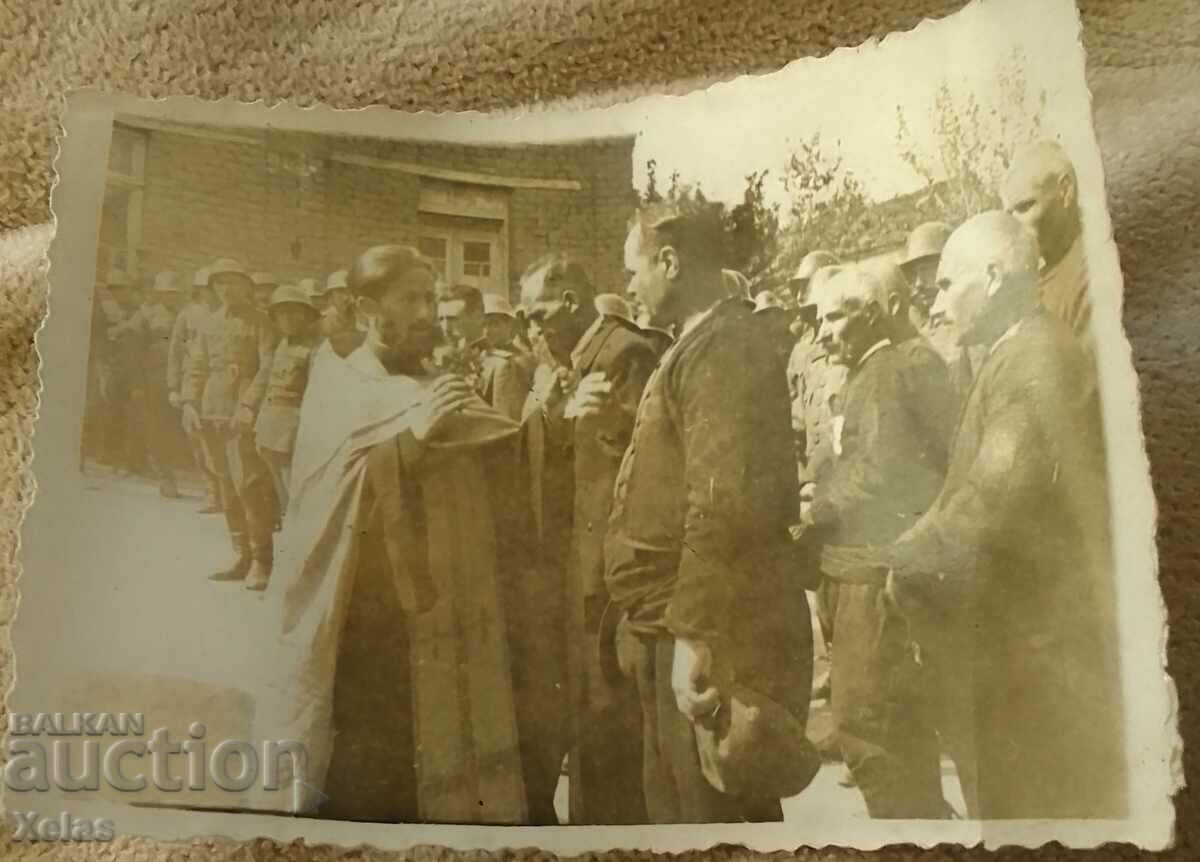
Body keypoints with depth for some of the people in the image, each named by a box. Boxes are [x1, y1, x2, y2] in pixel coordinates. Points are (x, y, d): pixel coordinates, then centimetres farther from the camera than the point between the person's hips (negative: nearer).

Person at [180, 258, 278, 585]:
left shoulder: (258, 322, -2)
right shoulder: (209, 323, 15)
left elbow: (269, 368, -9)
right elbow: (197, 367, 16)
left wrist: (249, 405, -18)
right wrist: (189, 402, 4)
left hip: (243, 414, -6)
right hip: (212, 413, 6)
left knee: (248, 483, -11)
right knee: (227, 485, 10)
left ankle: (261, 560, -3)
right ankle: (241, 556, 19)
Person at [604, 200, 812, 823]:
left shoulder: (724, 350, -17)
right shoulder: (700, 346, 16)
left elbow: (725, 503, -27)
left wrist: (692, 635, -26)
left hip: (715, 638, -10)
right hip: (673, 628, 10)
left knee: (712, 813, 0)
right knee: (675, 808, 20)